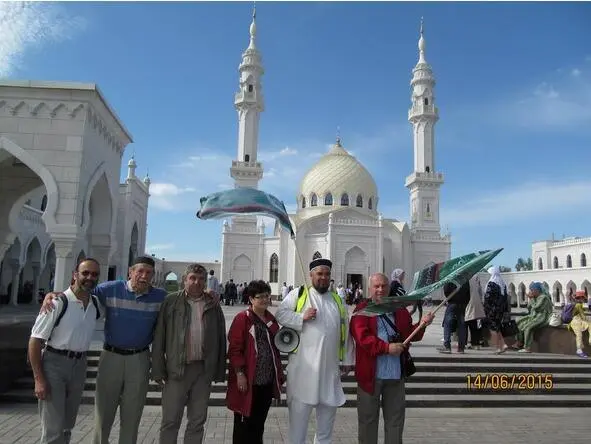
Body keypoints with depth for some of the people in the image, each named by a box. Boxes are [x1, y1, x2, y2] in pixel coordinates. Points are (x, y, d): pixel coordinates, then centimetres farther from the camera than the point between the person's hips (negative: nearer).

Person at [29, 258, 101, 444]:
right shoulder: (58, 302, -16)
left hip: (79, 365, 6)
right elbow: (35, 340, -14)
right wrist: (39, 379, -17)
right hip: (54, 363, -5)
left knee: (67, 426, 18)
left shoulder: (96, 305, 1)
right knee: (53, 428, -4)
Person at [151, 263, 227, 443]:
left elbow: (221, 339, 7)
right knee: (170, 421, 6)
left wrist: (220, 371, 5)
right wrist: (158, 369, -6)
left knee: (197, 421, 13)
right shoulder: (171, 301, -1)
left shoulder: (213, 305, 6)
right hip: (177, 368, -2)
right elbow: (159, 337, -2)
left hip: (204, 370, 3)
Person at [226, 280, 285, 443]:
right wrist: (239, 373, -18)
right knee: (244, 423, 7)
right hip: (248, 381, -6)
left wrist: (279, 373, 12)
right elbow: (234, 348, -14)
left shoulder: (271, 319, 9)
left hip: (267, 381, 6)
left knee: (259, 423, 18)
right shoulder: (242, 318, -11)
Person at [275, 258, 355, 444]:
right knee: (300, 409, 3)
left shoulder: (338, 300, 14)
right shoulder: (298, 294, 3)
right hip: (304, 365, -4)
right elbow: (280, 314, -3)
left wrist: (347, 360, 11)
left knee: (328, 406, 15)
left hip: (330, 365, 4)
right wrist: (302, 317, -16)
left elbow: (346, 332, 14)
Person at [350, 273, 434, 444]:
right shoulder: (362, 309, -6)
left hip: (396, 373, 4)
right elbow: (362, 337, -16)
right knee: (368, 417, 10)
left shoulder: (400, 309, 10)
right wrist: (386, 347, -22)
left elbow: (409, 334, 12)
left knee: (395, 417, 13)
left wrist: (421, 324, -7)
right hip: (371, 373, -4)